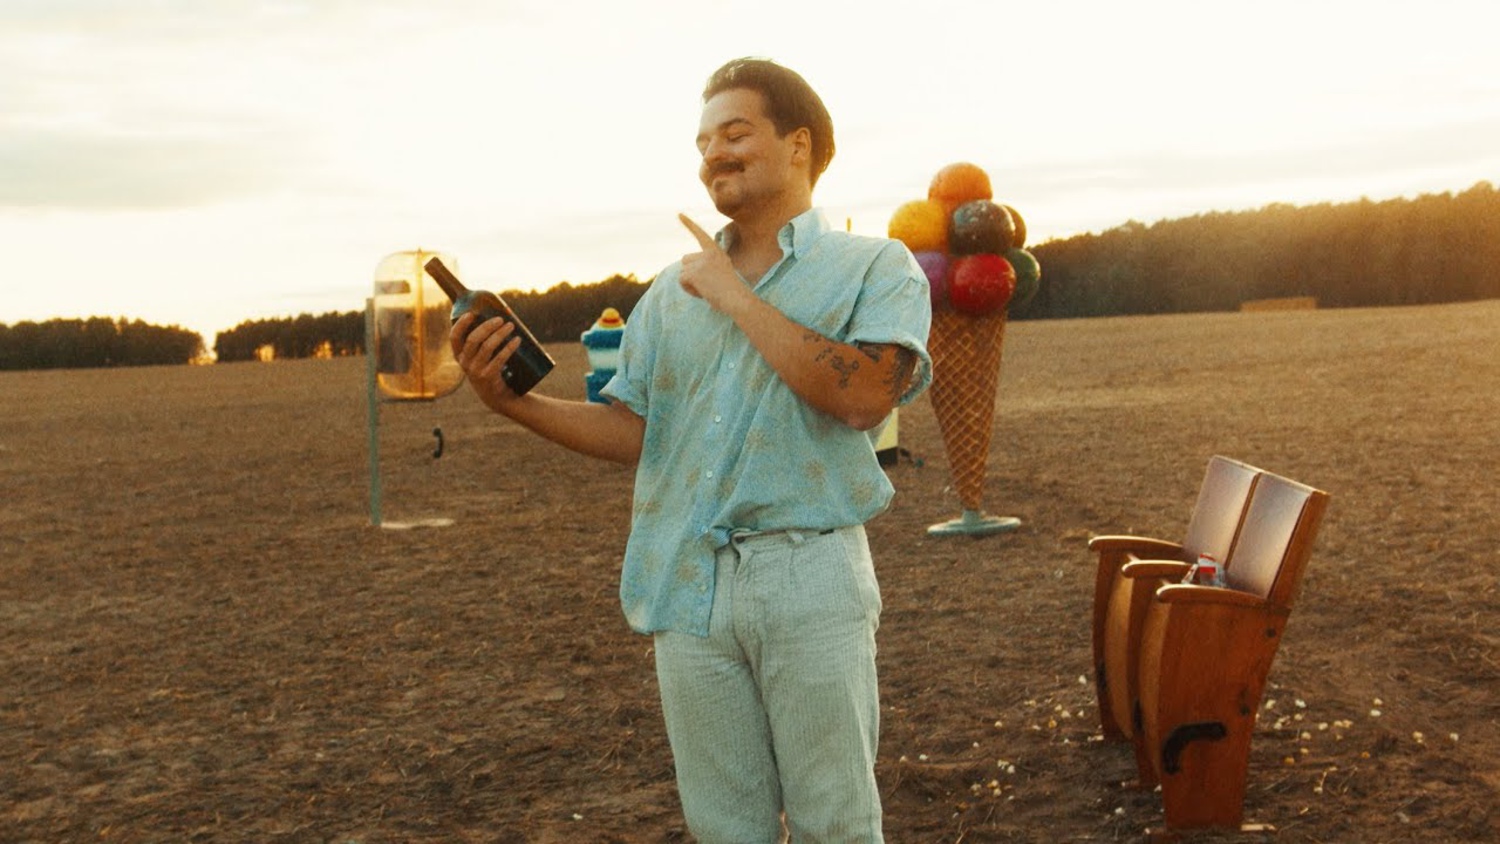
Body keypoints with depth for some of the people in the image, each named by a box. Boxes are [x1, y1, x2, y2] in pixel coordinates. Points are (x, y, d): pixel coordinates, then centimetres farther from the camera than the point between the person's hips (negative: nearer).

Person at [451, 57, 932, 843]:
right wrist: (512, 399, -6)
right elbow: (631, 433, 10)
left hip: (808, 577, -4)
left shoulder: (874, 267, 1)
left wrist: (735, 297, -11)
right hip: (687, 583, 4)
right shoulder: (671, 292, 14)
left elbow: (863, 395, -17)